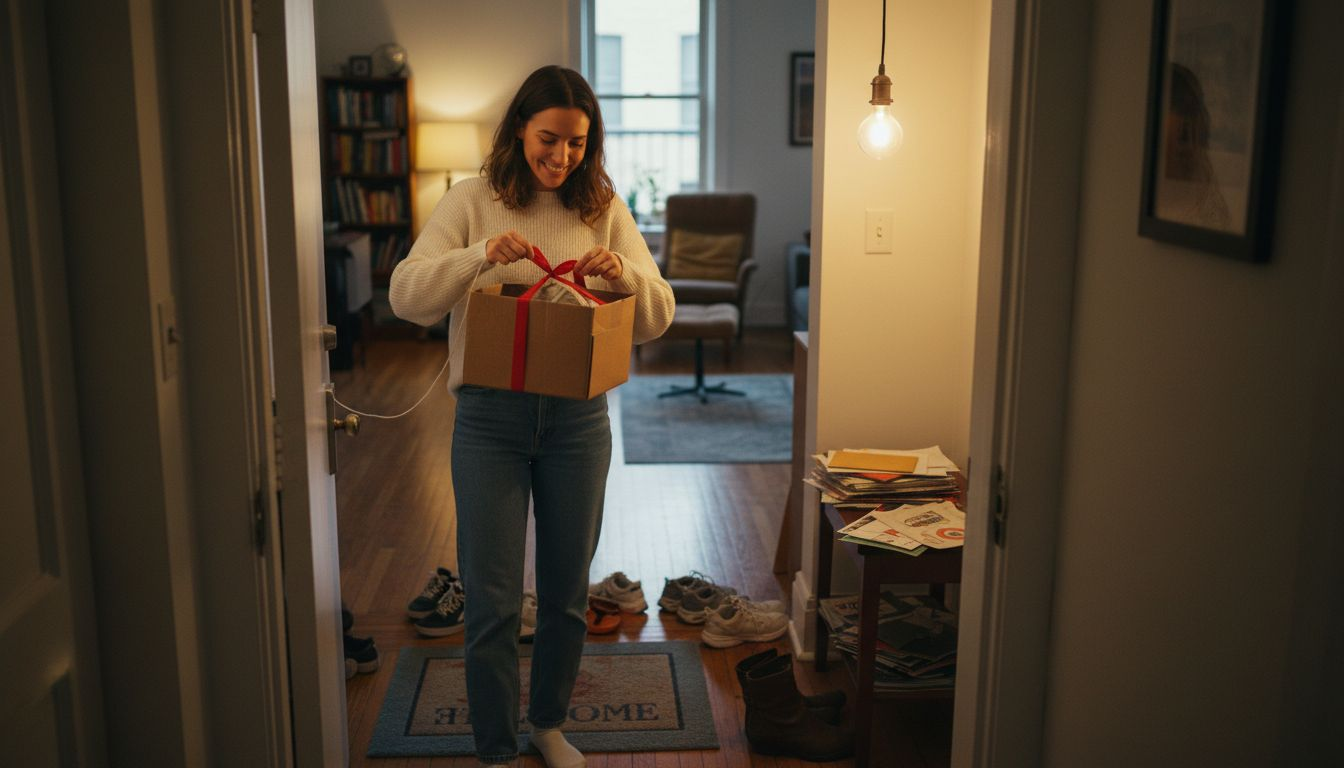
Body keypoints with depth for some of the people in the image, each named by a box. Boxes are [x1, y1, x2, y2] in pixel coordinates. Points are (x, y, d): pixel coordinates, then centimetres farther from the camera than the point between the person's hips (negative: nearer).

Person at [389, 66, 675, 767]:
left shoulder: (604, 209, 3)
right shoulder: (473, 201, -2)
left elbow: (659, 318, 1)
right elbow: (405, 296, -11)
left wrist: (623, 274, -20)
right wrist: (481, 255, -27)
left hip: (579, 418, 2)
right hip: (490, 418, -2)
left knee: (568, 590, 15)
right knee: (491, 599, 3)